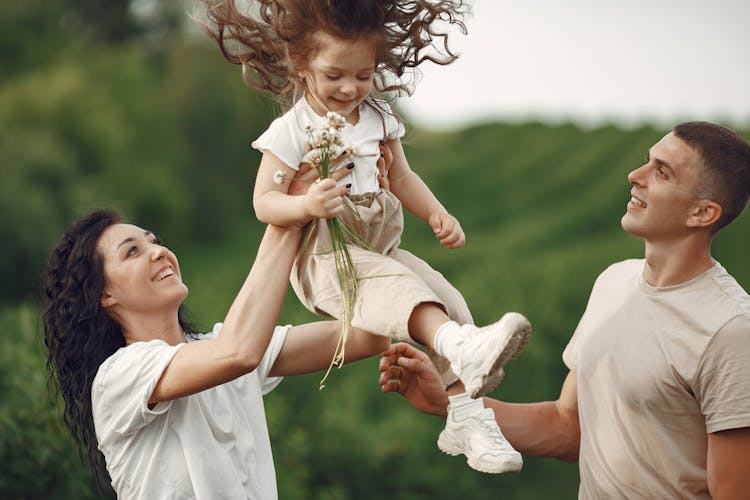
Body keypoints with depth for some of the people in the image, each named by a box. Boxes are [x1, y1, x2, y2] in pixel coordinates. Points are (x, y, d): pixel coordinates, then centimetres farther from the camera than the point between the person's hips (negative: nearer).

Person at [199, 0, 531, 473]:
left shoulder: (379, 118, 8)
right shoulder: (292, 130, -10)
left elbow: (402, 177, 18)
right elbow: (264, 202, -13)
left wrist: (438, 215, 1)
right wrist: (306, 205, -34)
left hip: (381, 248, 6)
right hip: (323, 256, -6)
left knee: (450, 302, -11)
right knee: (391, 284, -35)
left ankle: (466, 417, -8)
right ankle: (458, 345, -58)